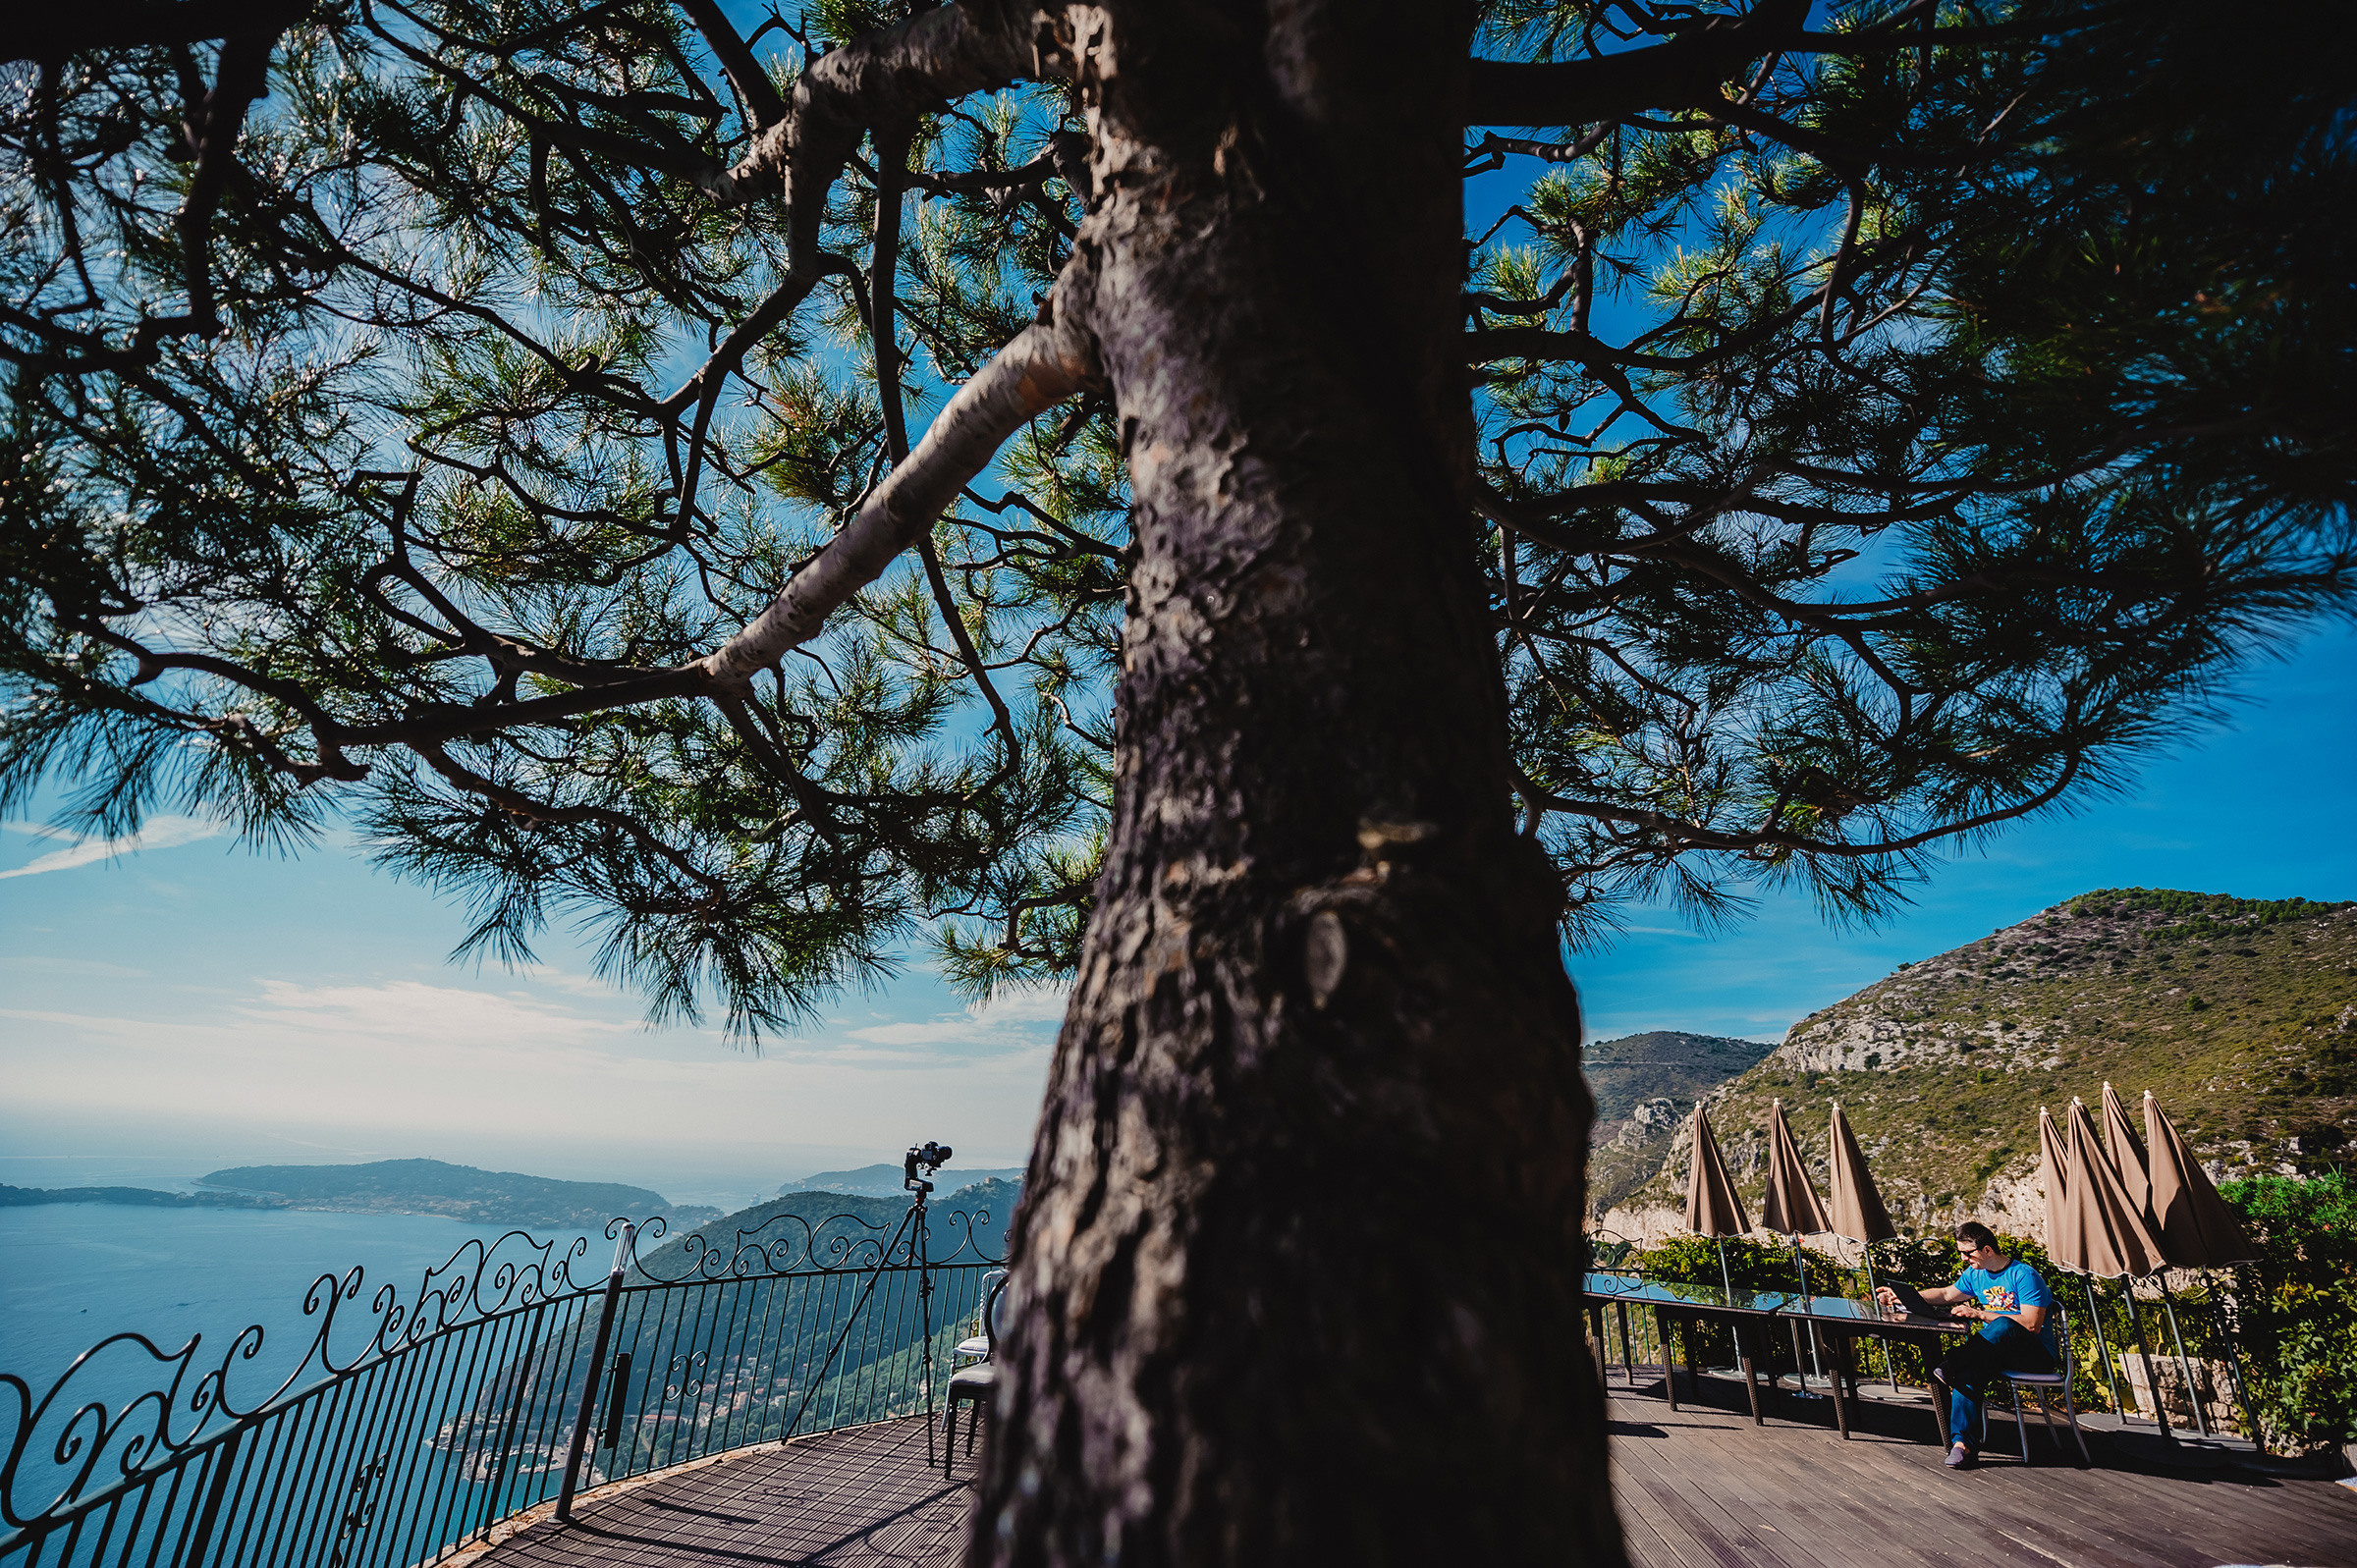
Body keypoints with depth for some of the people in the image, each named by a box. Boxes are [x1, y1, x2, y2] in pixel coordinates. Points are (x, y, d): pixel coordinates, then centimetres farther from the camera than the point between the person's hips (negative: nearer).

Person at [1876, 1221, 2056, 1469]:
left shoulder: (2024, 1275, -14)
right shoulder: (1975, 1273, 9)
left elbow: (2032, 1325, -21)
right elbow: (1946, 1294, 18)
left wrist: (1980, 1314, -24)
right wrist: (1902, 1297, 9)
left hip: (2038, 1355, -6)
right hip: (1999, 1351, 6)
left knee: (2003, 1325, -39)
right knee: (1969, 1370, -27)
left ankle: (1951, 1366, -34)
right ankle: (1963, 1442, -29)